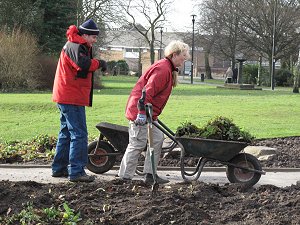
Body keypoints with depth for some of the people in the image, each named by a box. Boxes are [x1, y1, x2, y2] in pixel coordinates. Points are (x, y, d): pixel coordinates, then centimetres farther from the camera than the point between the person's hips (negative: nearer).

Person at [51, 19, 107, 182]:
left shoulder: (79, 46, 21)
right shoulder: (74, 46, -14)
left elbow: (83, 67, 17)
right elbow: (83, 64, -31)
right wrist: (99, 63, -17)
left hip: (67, 97, 11)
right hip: (72, 98, -11)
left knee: (67, 133, 17)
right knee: (79, 134, -11)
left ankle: (59, 168, 24)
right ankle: (76, 172, -11)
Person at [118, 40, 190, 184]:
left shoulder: (168, 69, 17)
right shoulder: (163, 69, -17)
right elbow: (148, 91, -25)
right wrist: (142, 112, -28)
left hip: (148, 113, 11)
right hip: (139, 112, -11)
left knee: (157, 139, 9)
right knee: (138, 144, -6)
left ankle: (150, 174, 13)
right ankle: (125, 177, 2)